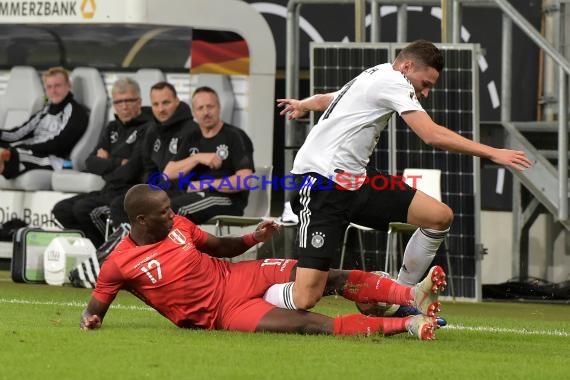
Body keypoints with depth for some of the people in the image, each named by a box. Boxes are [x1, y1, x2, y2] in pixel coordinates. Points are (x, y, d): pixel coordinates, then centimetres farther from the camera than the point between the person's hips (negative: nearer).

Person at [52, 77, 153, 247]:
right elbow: (91, 163, 10)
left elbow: (132, 171, -18)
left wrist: (107, 163, 0)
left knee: (83, 208, -26)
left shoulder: (147, 128, -9)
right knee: (62, 209, -1)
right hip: (110, 191, 9)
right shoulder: (113, 128, 19)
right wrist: (119, 163, -7)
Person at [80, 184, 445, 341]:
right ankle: (408, 325, -31)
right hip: (225, 312, -6)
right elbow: (94, 309, -2)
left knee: (330, 277, -13)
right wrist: (90, 321, -26)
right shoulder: (118, 265, -13)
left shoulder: (177, 224, 4)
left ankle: (413, 295, -21)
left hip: (240, 276, 6)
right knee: (313, 324, -23)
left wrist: (252, 239, -1)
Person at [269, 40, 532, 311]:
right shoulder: (393, 81, -9)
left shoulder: (373, 77, 20)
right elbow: (432, 135, -19)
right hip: (322, 180, -11)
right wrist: (492, 154, -16)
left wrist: (302, 105, 62)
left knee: (440, 216, -1)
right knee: (305, 298, -21)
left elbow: (326, 99, 40)